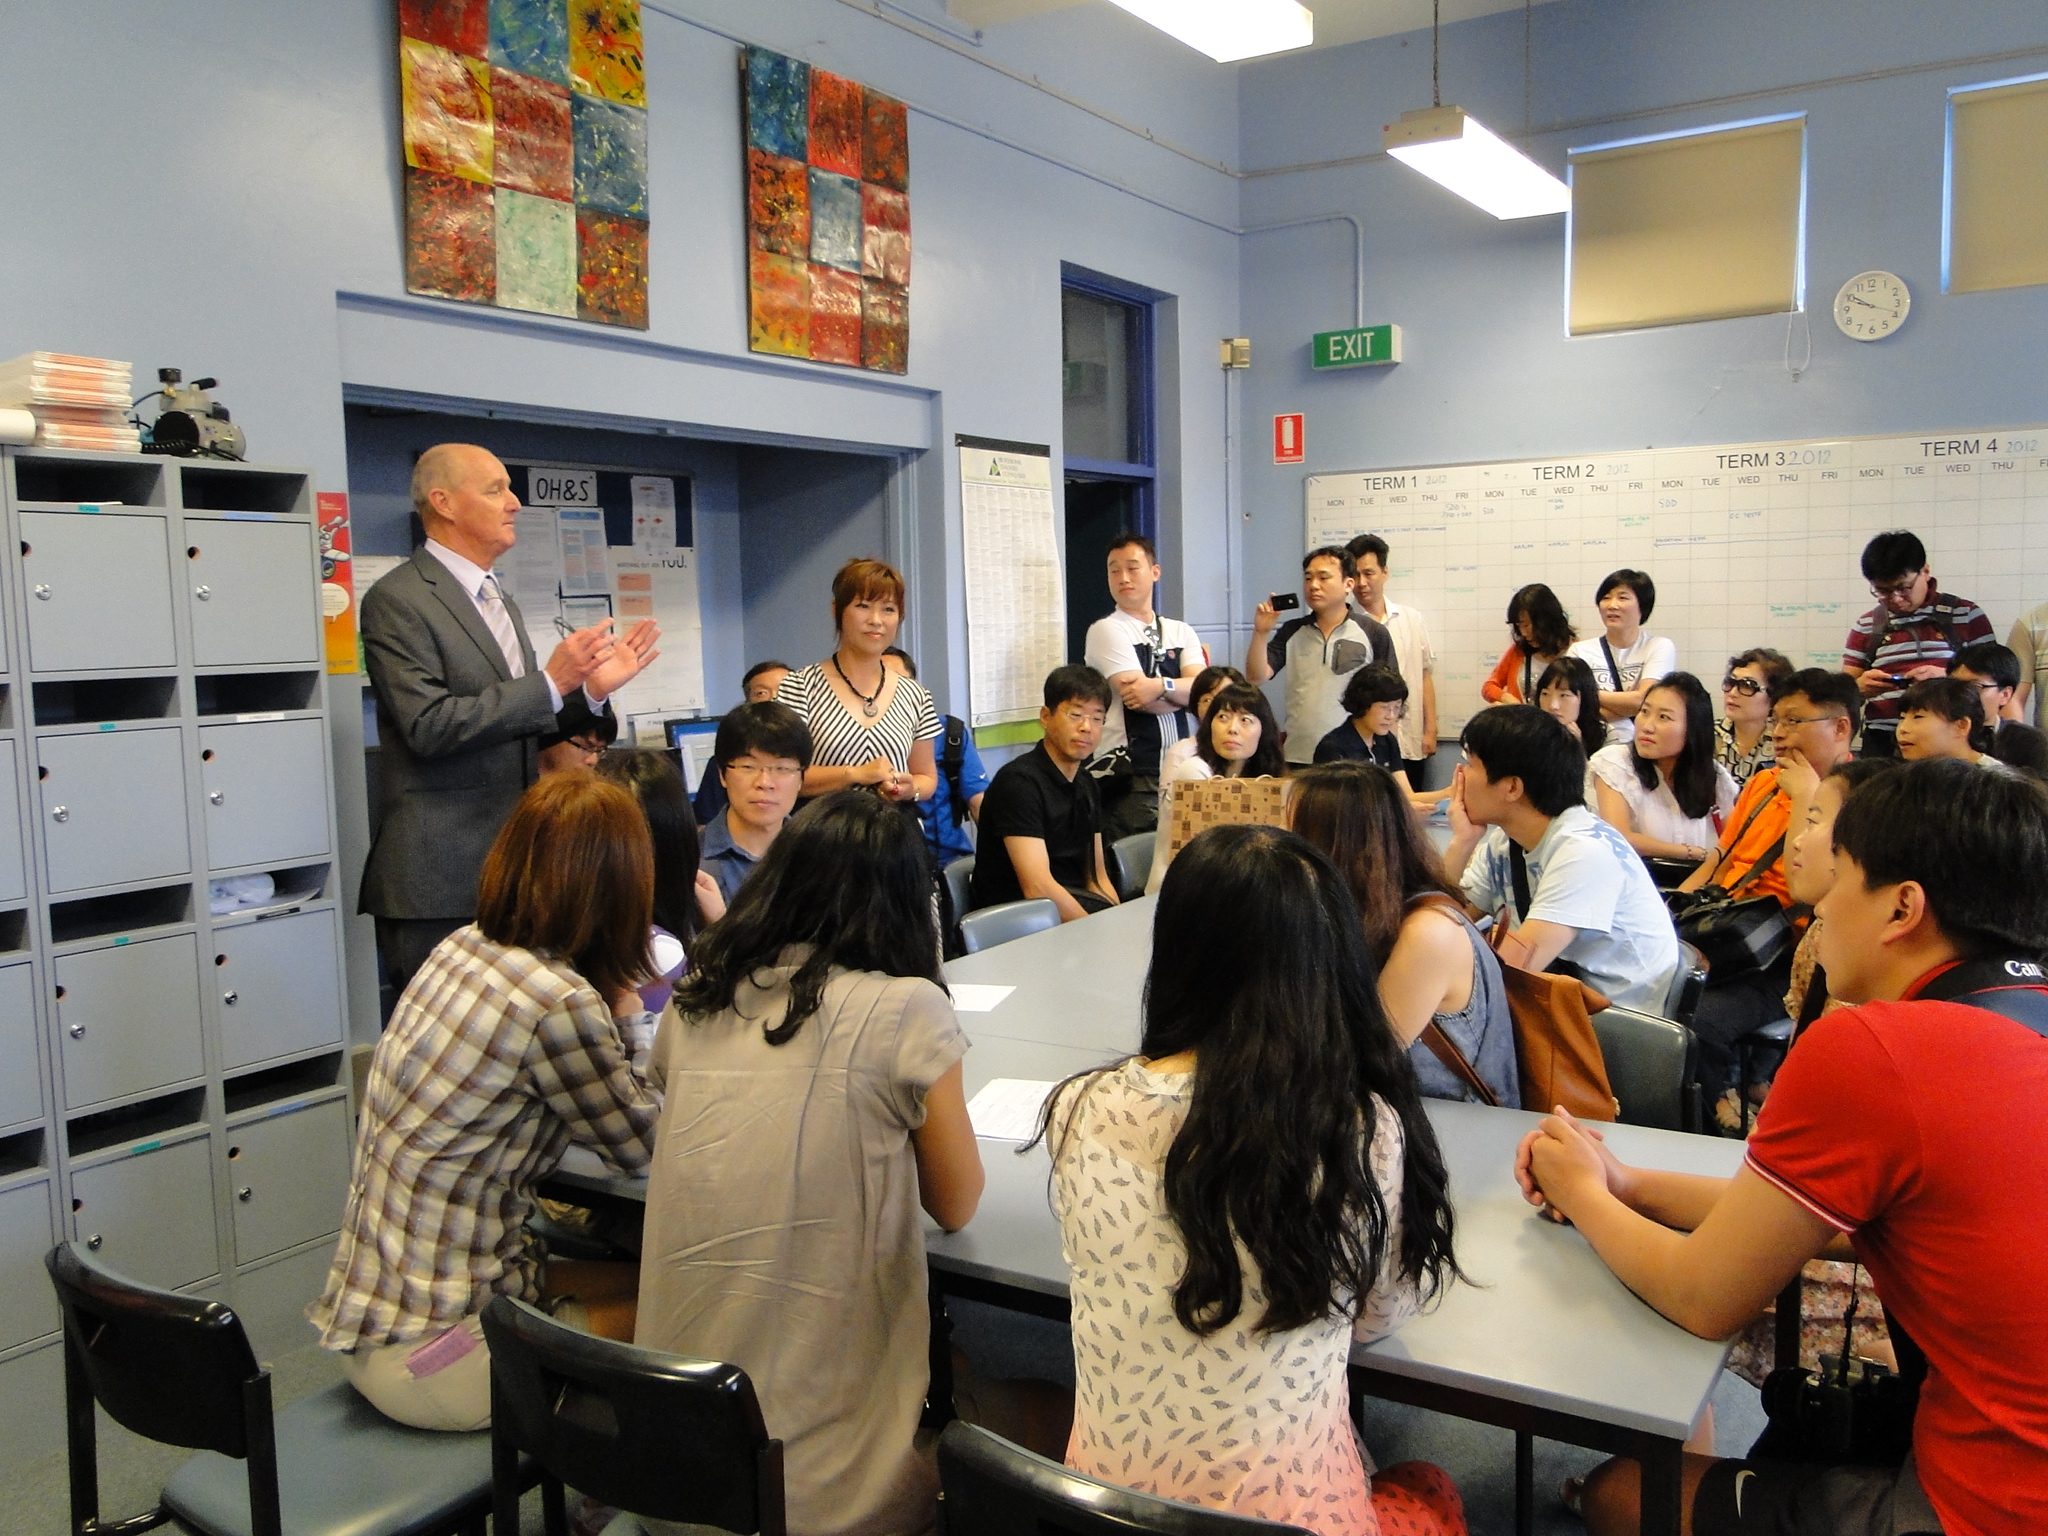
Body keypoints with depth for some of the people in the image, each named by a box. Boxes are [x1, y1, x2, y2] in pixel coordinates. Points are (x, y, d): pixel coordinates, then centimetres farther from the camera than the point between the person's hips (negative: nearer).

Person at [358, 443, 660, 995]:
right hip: (439, 881, -8)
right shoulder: (397, 600, -9)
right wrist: (552, 682, -20)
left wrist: (592, 690, 3)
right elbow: (429, 725, -19)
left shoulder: (504, 605, 18)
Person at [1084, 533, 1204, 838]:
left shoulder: (1181, 632, 14)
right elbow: (1141, 700, -12)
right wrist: (1184, 690, 3)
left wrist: (1161, 686, -21)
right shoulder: (1106, 630, -2)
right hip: (1131, 778, -5)